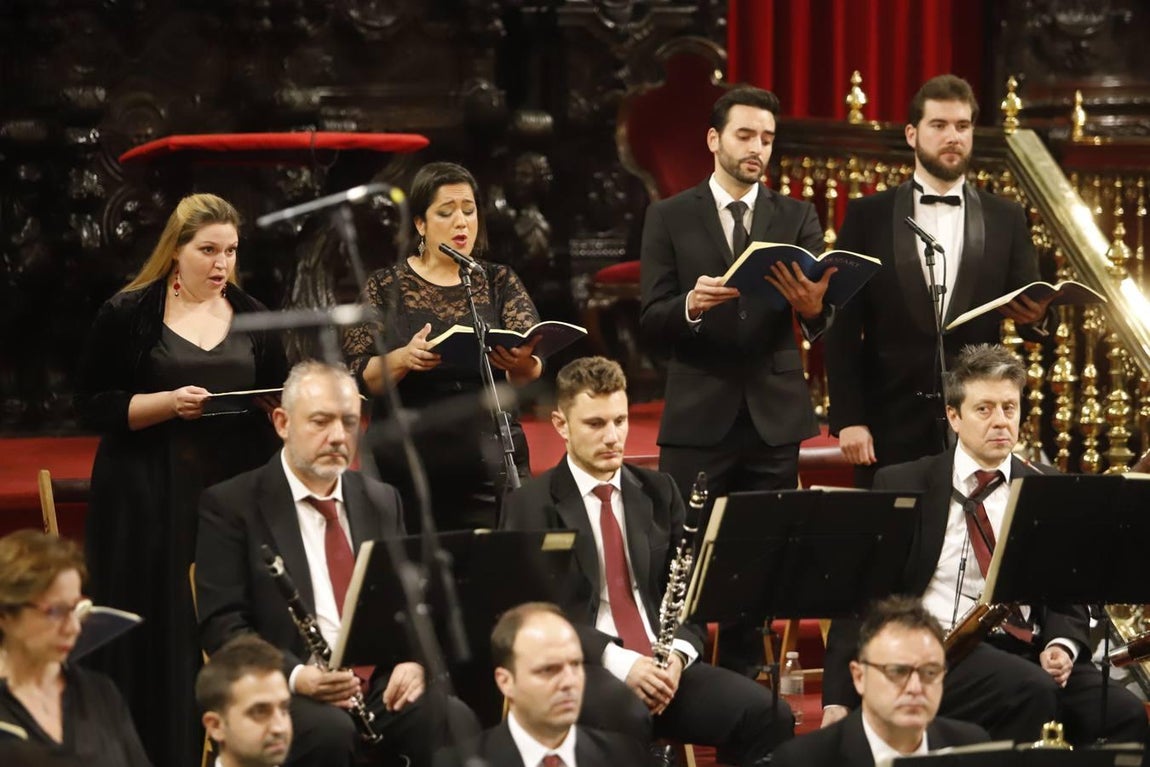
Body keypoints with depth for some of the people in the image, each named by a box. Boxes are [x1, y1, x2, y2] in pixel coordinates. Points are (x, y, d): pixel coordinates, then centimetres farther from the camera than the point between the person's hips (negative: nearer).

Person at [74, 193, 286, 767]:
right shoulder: (129, 314, -1)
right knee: (159, 634, -5)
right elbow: (92, 406, -3)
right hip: (150, 503, -3)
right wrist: (168, 403, -17)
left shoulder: (252, 317, 11)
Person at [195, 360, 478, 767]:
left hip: (382, 683, 4)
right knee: (330, 732, -38)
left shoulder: (382, 501, 19)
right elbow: (221, 625, -5)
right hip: (283, 690, -4)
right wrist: (295, 675, -23)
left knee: (456, 722, -28)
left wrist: (413, 658, -4)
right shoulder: (230, 505, 2)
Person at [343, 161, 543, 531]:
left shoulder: (499, 282, 9)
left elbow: (533, 368, -3)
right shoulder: (386, 288, 6)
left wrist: (522, 365, -26)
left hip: (491, 470, 1)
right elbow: (357, 375, -2)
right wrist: (404, 358, -22)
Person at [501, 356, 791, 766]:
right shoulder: (531, 505, 2)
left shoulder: (658, 491, 18)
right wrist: (617, 661, -20)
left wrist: (678, 654, -7)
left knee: (769, 716, -23)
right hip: (580, 668, -4)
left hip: (662, 662, 5)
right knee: (628, 716, -41)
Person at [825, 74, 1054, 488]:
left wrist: (1035, 316, -15)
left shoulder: (1006, 219, 10)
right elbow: (843, 326, 2)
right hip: (891, 424, -1)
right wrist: (848, 419, -7)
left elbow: (1031, 309, 9)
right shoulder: (867, 216, 5)